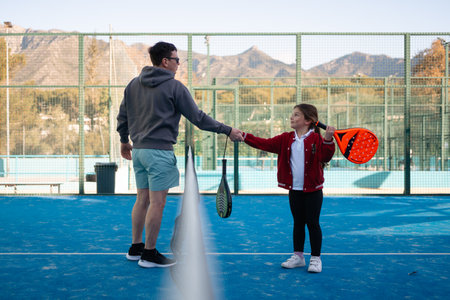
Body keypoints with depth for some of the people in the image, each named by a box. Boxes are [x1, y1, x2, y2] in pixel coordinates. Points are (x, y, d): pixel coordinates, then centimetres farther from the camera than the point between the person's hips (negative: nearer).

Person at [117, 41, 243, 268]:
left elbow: (122, 115, 16)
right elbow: (198, 117, -8)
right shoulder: (174, 87, -9)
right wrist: (228, 131, -1)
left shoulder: (133, 84, 10)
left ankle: (136, 247, 25)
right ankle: (149, 254, 7)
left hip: (138, 150, 8)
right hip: (159, 151, -7)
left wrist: (124, 141, 30)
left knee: (142, 199, 16)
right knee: (157, 203, 0)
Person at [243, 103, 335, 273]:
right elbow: (264, 144, 3)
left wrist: (328, 140, -35)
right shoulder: (286, 139, 6)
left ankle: (315, 258, 14)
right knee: (298, 223, 14)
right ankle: (298, 256, 25)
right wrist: (243, 136, -3)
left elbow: (325, 157, -21)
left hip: (312, 190, -4)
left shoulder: (316, 139, -9)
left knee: (312, 223, 2)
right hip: (294, 190, 5)